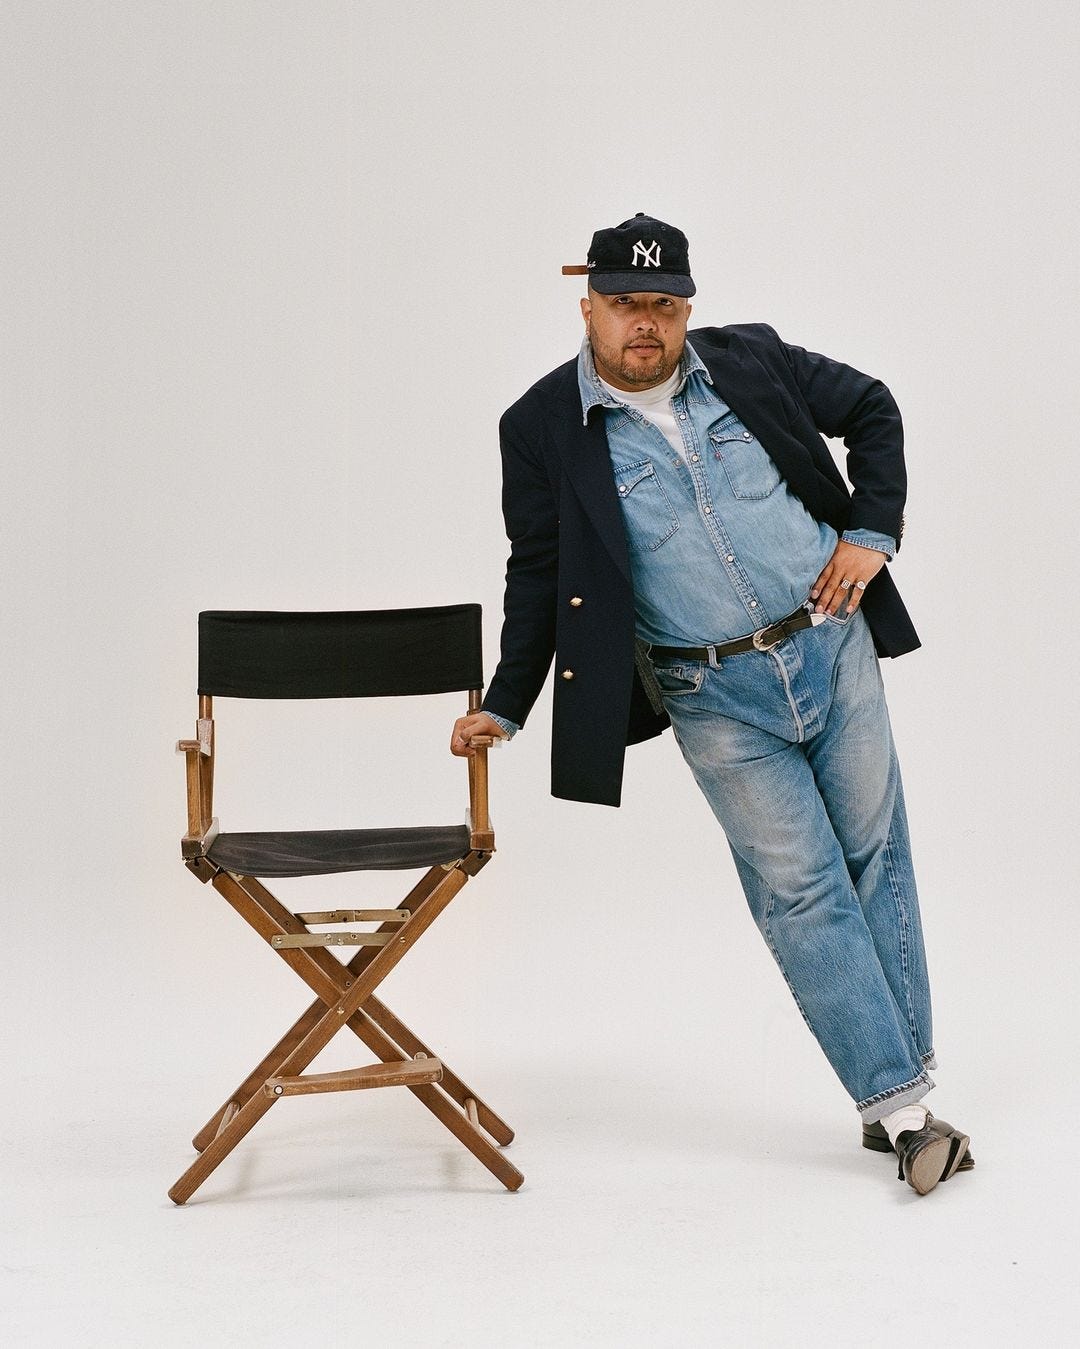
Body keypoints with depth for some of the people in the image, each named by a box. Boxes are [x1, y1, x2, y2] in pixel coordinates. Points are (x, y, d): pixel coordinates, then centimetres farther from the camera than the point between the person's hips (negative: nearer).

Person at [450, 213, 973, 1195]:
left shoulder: (751, 361, 0)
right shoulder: (543, 429, -4)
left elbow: (871, 410, 13)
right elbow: (539, 575, 4)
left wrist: (873, 534, 2)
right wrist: (505, 705, 1)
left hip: (833, 646, 3)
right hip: (716, 701, -2)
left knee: (876, 863, 8)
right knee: (802, 890, -4)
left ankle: (902, 1091, 20)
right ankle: (900, 1106, 3)